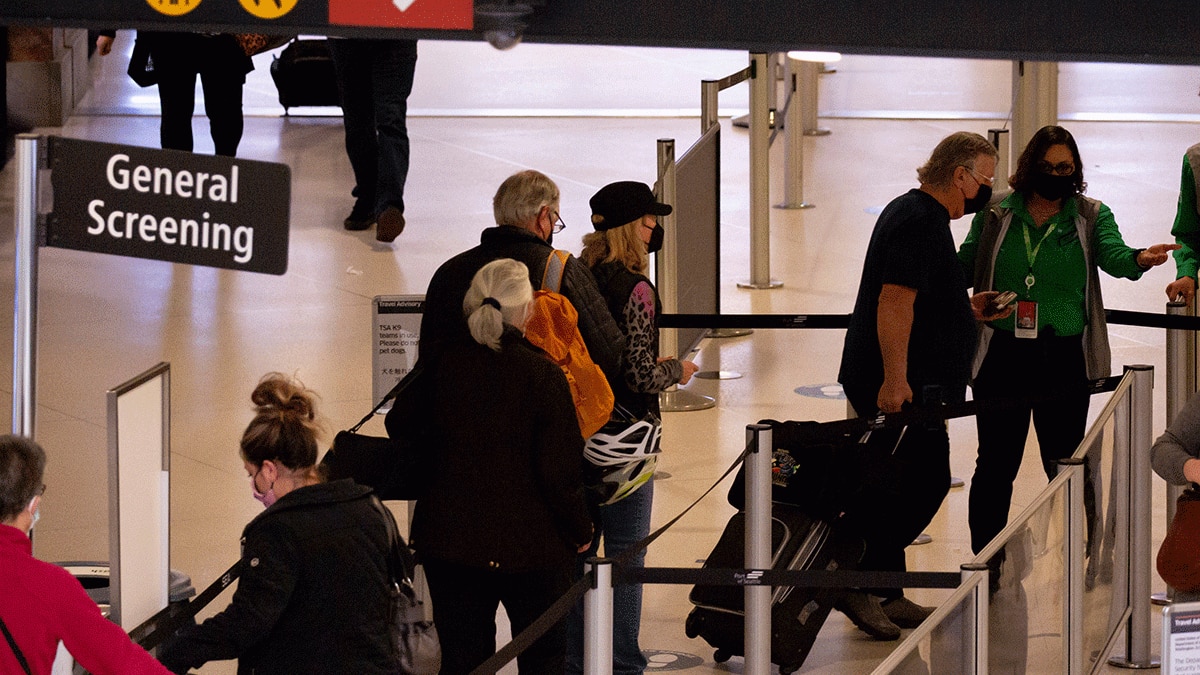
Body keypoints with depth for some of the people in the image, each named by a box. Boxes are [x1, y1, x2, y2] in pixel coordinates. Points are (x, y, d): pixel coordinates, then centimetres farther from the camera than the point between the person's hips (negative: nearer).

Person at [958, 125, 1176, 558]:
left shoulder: (1091, 217, 4)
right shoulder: (996, 215, 6)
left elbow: (1112, 256, -14)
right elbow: (965, 267, 10)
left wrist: (1139, 260, -37)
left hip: (1064, 359, -1)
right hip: (1002, 356, 1)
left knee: (1065, 462, 4)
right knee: (996, 464, 6)